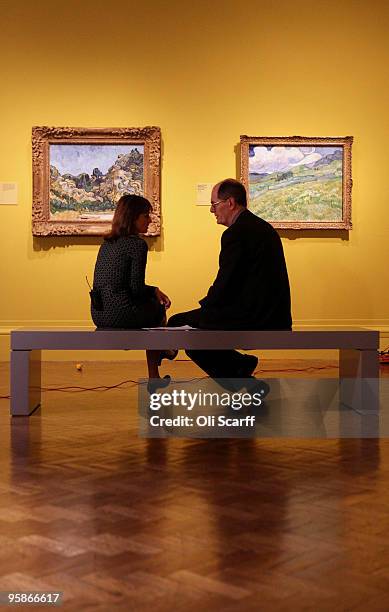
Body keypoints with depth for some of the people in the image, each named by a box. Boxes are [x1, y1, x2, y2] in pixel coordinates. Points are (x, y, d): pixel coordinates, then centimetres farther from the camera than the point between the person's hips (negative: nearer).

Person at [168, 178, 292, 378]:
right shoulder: (264, 227, 14)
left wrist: (204, 306, 2)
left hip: (252, 319, -10)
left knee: (176, 324, -3)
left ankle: (238, 366, 1)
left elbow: (225, 284, -17)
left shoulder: (235, 233, -16)